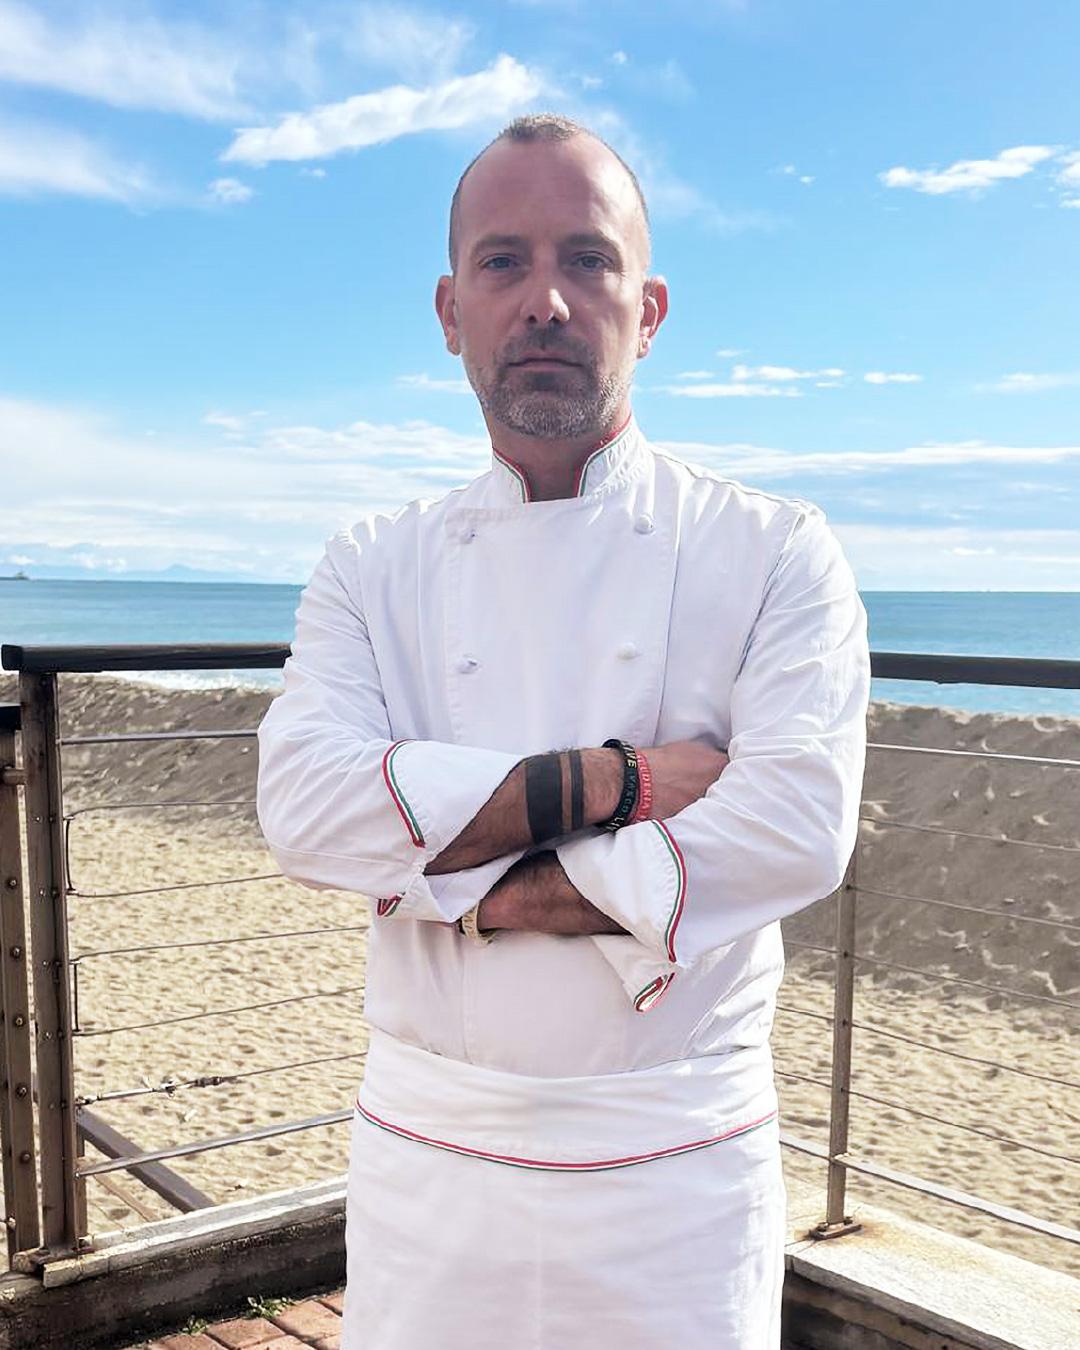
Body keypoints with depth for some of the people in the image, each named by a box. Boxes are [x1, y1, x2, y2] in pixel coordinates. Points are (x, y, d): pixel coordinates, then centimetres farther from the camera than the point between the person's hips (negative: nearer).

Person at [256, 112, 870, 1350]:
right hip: (426, 1152, 2)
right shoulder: (374, 565, 2)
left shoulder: (774, 552, -4)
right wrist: (612, 779, -20)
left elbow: (799, 828, -17)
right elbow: (306, 808, -14)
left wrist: (482, 896, -18)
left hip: (678, 1163, -1)